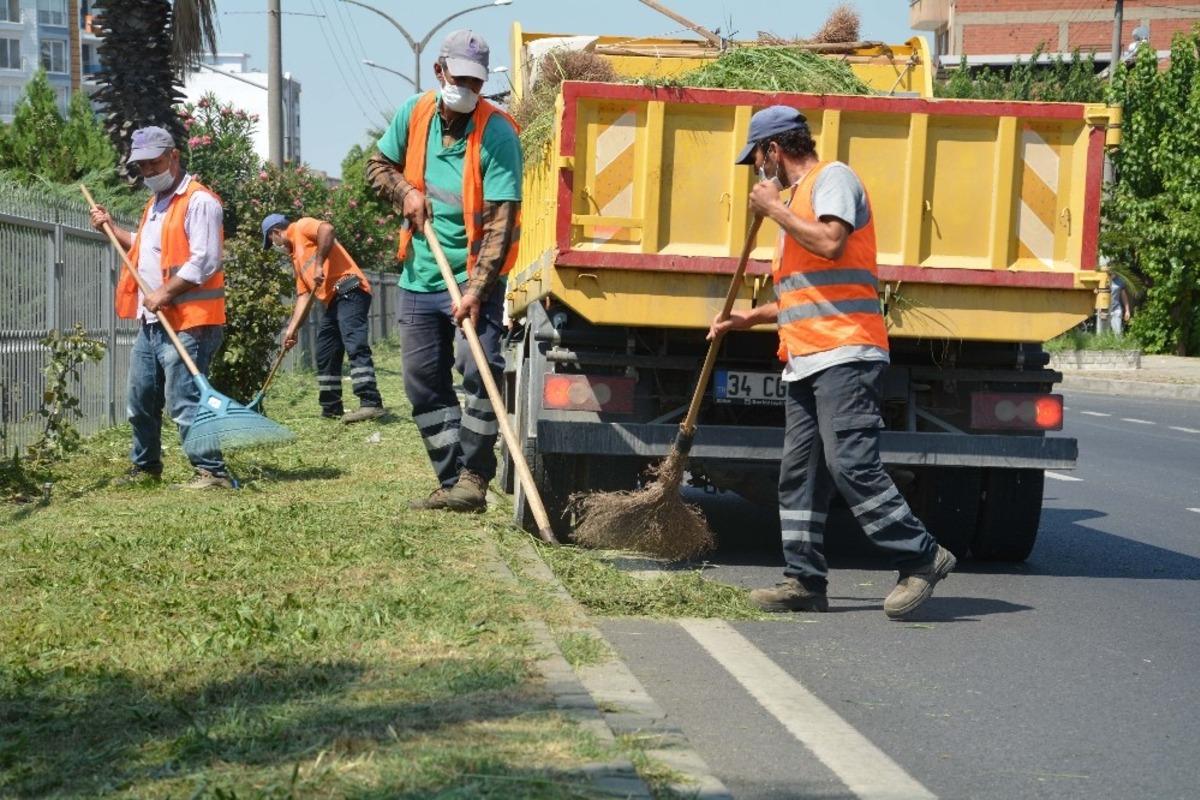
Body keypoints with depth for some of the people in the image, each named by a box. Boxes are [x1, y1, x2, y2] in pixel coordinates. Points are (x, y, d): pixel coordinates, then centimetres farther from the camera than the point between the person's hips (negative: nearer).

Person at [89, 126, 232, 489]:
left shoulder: (199, 201, -11)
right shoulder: (155, 204, 21)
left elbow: (205, 262, -20)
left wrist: (164, 293, -22)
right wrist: (110, 227, 28)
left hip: (187, 323, -10)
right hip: (151, 322, 10)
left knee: (185, 403, -12)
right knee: (141, 402, 16)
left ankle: (212, 471, -6)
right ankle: (145, 467, 30)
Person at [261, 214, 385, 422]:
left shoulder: (302, 227, 6)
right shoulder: (296, 257, 30)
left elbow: (326, 229, -17)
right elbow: (303, 295, 24)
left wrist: (319, 265, -17)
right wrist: (292, 329, 16)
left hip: (349, 290, -11)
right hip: (333, 301, 11)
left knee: (355, 346, -21)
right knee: (325, 356, 13)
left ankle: (371, 403, -30)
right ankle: (331, 408, 20)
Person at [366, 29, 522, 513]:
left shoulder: (497, 134, -15)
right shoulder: (414, 115, 1)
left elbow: (501, 220, -21)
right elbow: (379, 166, 18)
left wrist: (477, 289, -28)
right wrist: (406, 192, -4)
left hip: (474, 278, -6)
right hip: (419, 278, 6)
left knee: (480, 371, -19)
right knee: (424, 382, 8)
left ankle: (472, 480, -13)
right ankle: (451, 481, 16)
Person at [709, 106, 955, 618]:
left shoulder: (832, 178, -1)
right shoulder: (798, 199, 28)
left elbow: (831, 243, -21)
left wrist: (773, 207, -9)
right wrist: (749, 318, 28)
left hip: (844, 353, -10)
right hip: (805, 360, 10)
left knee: (851, 465, -16)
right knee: (799, 474, 7)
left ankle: (921, 559, -7)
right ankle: (805, 581, 10)